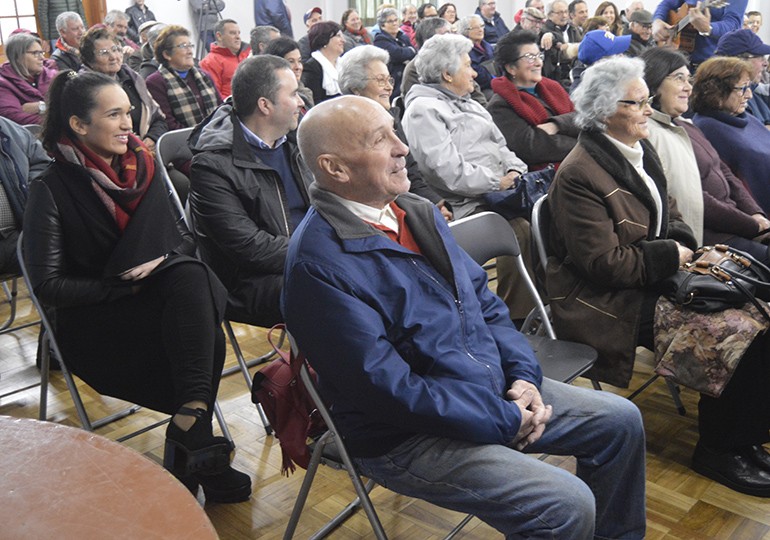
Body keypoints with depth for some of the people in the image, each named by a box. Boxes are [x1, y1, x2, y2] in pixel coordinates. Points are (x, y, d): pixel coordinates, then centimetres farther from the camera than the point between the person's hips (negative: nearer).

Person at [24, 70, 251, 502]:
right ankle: (197, 445, -22)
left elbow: (184, 235, 11)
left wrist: (165, 262, -12)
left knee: (190, 277, -31)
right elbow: (48, 285, -10)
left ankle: (191, 419, -32)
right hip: (95, 322, -4)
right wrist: (125, 285, -16)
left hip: (166, 300, 5)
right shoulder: (51, 190, -7)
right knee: (201, 333, -31)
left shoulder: (144, 166, 7)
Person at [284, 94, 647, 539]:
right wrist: (504, 422, -17)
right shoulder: (318, 263, -23)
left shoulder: (417, 211, 5)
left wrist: (524, 374, -5)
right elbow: (388, 386, -24)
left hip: (497, 390, 9)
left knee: (622, 421, 10)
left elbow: (482, 299, 11)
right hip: (409, 436, -8)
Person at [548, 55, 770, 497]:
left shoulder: (641, 151, 11)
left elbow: (670, 215, 21)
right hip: (610, 302, -9)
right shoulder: (579, 174, -18)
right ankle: (719, 450, 3)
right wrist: (670, 257, -13)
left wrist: (684, 245, -1)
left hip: (654, 279, 9)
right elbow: (605, 262, -21)